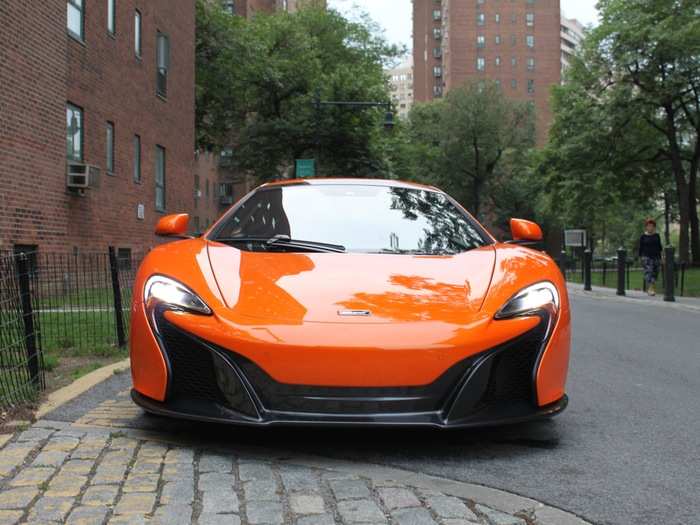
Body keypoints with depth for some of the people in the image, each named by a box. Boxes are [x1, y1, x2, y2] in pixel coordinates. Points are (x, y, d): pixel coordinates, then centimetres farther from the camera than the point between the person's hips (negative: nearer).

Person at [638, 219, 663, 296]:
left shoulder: (657, 236, 10)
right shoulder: (643, 236, 2)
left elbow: (659, 246, 17)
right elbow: (641, 248, 4)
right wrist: (640, 257, 0)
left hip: (656, 257, 4)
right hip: (646, 257, -4)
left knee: (655, 274, 5)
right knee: (648, 272, -15)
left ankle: (652, 289, 16)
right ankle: (650, 289, -22)